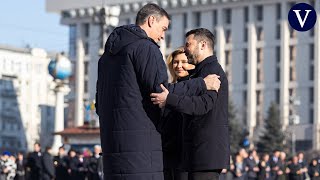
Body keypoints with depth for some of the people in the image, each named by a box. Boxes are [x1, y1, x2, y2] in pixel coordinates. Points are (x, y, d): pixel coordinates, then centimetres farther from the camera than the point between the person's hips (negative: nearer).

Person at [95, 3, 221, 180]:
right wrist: (202, 84, -8)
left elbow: (100, 103, 23)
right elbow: (161, 91, -15)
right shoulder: (146, 48, -5)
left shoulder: (108, 54, 23)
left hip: (110, 139, 9)